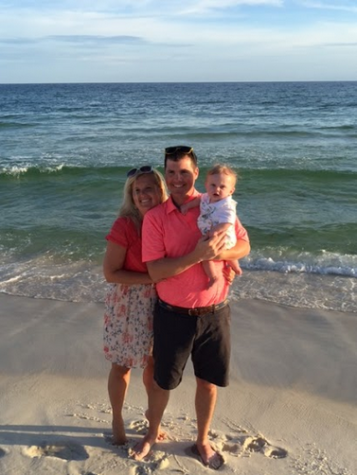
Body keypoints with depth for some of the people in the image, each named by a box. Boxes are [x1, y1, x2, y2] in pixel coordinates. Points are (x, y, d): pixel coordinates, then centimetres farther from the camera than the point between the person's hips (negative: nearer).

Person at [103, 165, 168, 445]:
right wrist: (151, 278, -23)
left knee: (154, 363, 18)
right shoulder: (124, 226, -19)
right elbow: (110, 273, -18)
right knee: (122, 366, 12)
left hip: (158, 304, 4)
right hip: (127, 305, -4)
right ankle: (117, 421, 36)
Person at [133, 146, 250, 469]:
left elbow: (244, 246, 0)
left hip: (215, 314, 2)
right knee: (163, 382, 16)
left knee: (208, 382, 16)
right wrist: (197, 255, -28)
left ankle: (202, 441, 39)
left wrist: (217, 253, -21)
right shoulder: (154, 217, -9)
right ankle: (152, 434, 43)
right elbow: (155, 271, -16)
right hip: (173, 316, -1)